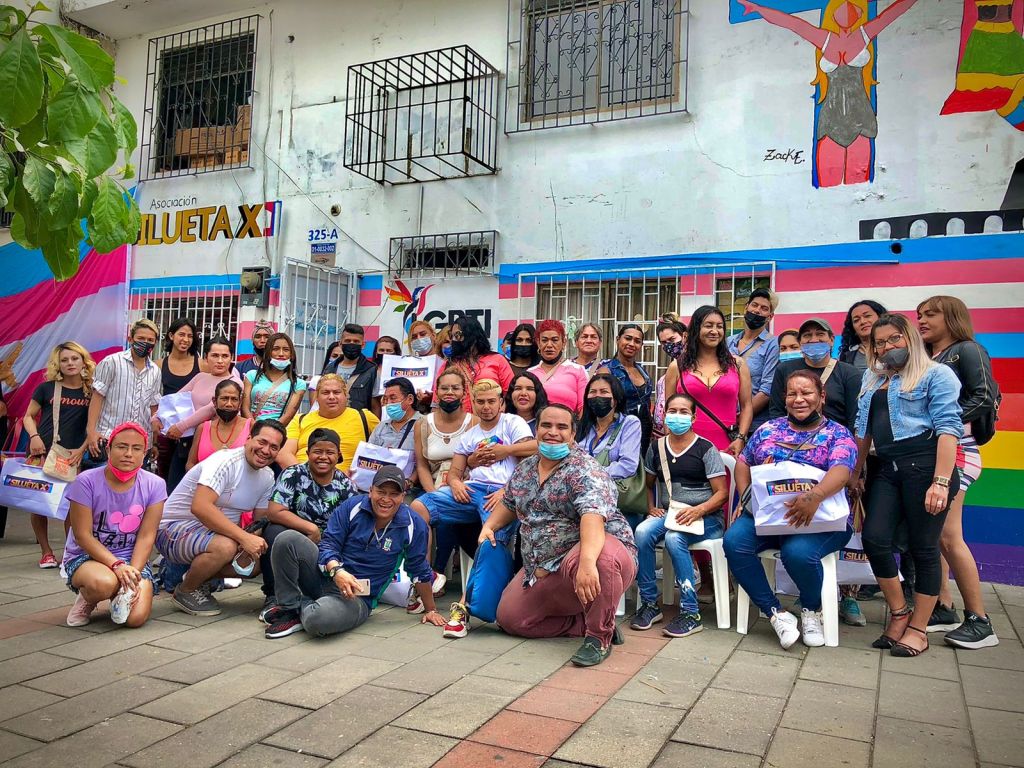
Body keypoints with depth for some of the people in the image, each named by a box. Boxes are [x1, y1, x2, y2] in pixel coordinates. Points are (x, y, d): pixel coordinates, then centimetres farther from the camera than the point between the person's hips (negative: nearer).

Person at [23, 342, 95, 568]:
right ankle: (46, 552, 15)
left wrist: (82, 449, -4)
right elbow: (29, 416, 10)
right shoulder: (46, 388, 5)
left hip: (71, 455, 0)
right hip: (42, 453, 1)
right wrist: (34, 436, -8)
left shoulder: (91, 392, 5)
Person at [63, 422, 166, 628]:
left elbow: (146, 537, -7)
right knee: (104, 583, -38)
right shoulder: (86, 482, -13)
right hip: (85, 556, -1)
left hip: (133, 559, 2)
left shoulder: (154, 485, -7)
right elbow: (83, 536, -13)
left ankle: (122, 596, 14)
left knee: (136, 617, -23)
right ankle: (86, 600, 1)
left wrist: (133, 572, -22)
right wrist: (117, 565, -24)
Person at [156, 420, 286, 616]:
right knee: (225, 546, -34)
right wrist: (244, 537, -37)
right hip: (174, 528, -8)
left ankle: (196, 576, 10)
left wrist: (255, 540, -18)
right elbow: (200, 507, -34)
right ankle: (184, 591, -6)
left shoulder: (268, 477, 3)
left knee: (258, 561, -10)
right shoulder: (226, 462, -22)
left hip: (213, 532, 8)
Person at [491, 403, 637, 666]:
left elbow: (593, 514, -34)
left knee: (601, 556, -41)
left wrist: (587, 561, -51)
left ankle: (600, 636, -17)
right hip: (543, 570, 8)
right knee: (509, 617, -4)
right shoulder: (524, 469, 9)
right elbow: (509, 504, 28)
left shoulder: (585, 470, -16)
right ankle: (590, 623, 7)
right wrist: (489, 526, 8)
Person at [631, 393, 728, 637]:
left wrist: (698, 510, -22)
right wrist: (651, 508, 3)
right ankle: (649, 604, -15)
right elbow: (649, 484, 22)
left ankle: (691, 613, -23)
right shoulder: (656, 448, 10)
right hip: (668, 514, 4)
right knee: (642, 532, -27)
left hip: (705, 516, -4)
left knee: (674, 538, -34)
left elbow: (722, 493, -6)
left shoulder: (706, 449, -4)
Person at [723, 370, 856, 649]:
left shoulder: (838, 434, 3)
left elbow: (841, 470, -16)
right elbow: (743, 463, 17)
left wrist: (815, 496, -38)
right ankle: (776, 613, -11)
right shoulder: (768, 429, 15)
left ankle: (811, 610, 1)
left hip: (821, 519, -3)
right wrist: (746, 497, -3)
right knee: (734, 541, -26)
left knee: (799, 552, -35)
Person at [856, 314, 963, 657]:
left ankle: (918, 629, 13)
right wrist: (855, 473, 18)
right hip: (889, 470, 6)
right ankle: (899, 613, 12)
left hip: (925, 464, -6)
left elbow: (948, 428, -10)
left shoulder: (936, 374, 0)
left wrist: (941, 482, -18)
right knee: (874, 538, -8)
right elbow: (864, 429, 22)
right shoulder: (872, 380, 20)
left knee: (924, 548, 1)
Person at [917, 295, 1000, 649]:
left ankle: (980, 621, 0)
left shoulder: (967, 350, -1)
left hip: (955, 449, -7)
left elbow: (986, 397, -13)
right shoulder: (925, 359, 19)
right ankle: (943, 608, 15)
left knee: (948, 535, -9)